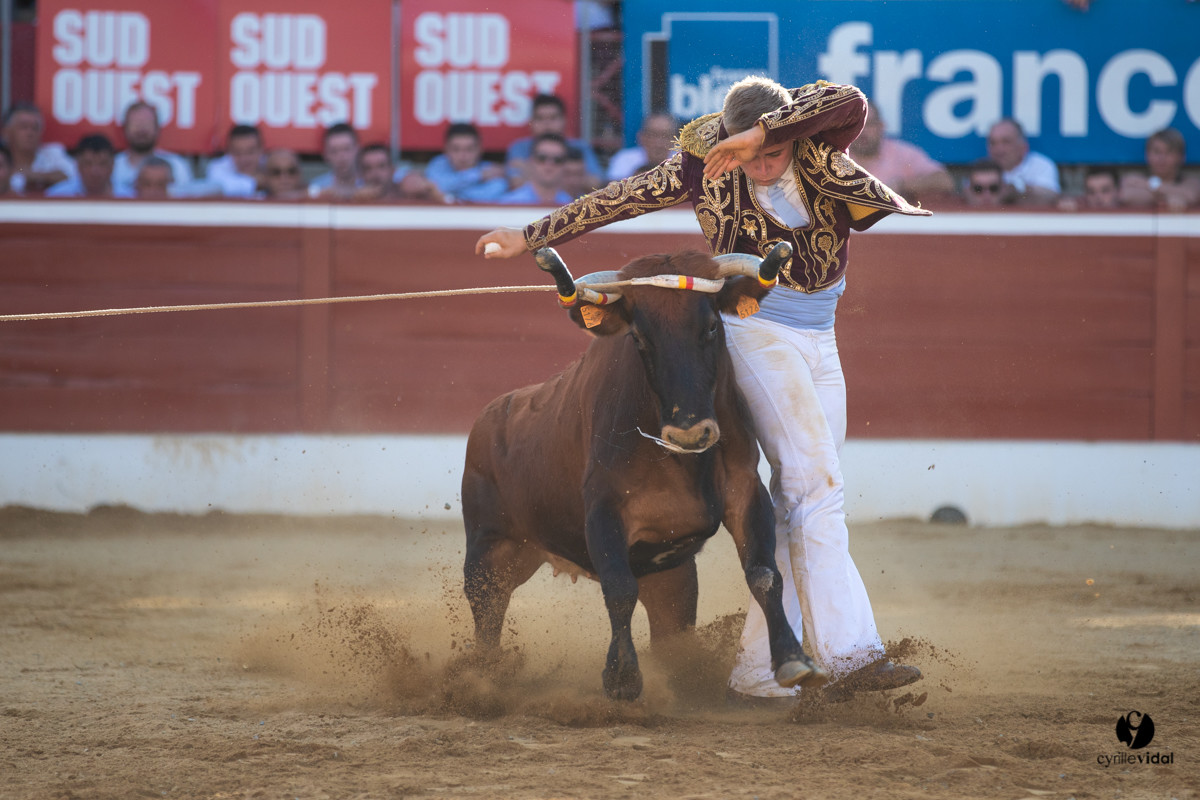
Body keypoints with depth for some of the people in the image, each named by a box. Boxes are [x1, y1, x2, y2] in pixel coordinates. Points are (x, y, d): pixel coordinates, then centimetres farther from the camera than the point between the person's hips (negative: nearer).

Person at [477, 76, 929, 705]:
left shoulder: (818, 145, -4)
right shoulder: (705, 169, -6)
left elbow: (850, 103, -26)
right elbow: (622, 199, 4)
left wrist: (763, 131, -32)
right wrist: (533, 236, 11)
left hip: (818, 343, 4)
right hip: (752, 330, -4)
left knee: (795, 500, 3)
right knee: (813, 485, -17)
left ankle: (755, 670, 6)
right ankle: (849, 652, -25)